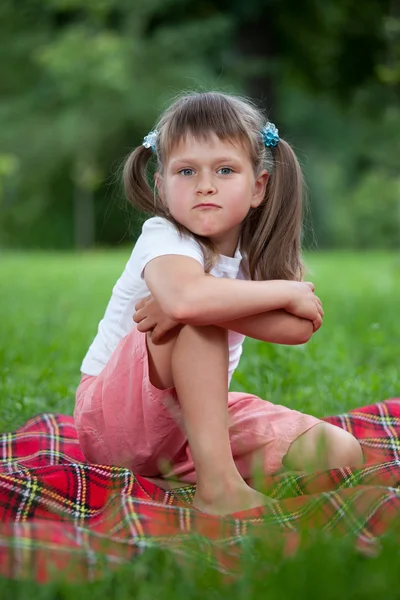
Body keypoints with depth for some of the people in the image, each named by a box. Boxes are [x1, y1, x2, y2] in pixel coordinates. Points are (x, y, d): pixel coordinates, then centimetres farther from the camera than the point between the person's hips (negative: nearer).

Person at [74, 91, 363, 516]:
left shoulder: (255, 252, -1)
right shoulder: (163, 238, -18)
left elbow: (299, 327, -22)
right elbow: (188, 298, -45)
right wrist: (289, 292, -30)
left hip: (197, 415, 6)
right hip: (115, 414, -6)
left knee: (341, 453, -7)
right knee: (198, 317, -33)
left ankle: (177, 478, -6)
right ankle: (216, 484, -32)